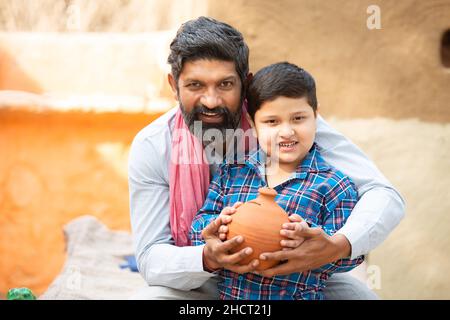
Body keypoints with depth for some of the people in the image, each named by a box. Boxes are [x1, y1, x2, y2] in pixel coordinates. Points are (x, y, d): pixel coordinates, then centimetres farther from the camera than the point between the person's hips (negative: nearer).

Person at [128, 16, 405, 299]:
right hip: (204, 284, 1)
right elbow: (151, 257, -15)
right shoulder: (151, 148, -17)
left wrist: (338, 246, -45)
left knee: (358, 294, -26)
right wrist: (207, 258, -38)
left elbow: (385, 196, -23)